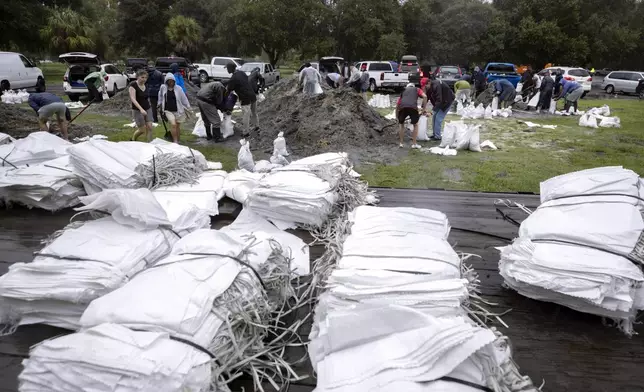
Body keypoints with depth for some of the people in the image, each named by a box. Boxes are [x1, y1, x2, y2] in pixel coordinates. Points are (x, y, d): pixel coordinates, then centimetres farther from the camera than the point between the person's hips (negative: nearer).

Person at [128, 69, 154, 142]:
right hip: (137, 110, -5)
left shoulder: (145, 85, 5)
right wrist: (141, 109, -36)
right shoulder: (133, 85, -14)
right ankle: (133, 139, 28)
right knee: (142, 129, 0)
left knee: (149, 127, -6)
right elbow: (133, 99, -24)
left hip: (148, 109, 5)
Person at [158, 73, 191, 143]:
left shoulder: (178, 88, -4)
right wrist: (160, 104, 25)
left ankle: (178, 141, 25)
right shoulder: (163, 87, 0)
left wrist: (187, 108, 7)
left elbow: (184, 99, 3)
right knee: (173, 124, -20)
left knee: (178, 126, 9)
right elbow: (160, 96, 19)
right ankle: (175, 141, -11)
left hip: (177, 110, 1)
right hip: (168, 110, 0)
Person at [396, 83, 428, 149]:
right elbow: (425, 96, 10)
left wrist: (397, 117, 39)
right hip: (413, 107, -2)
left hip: (402, 107, 2)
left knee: (401, 124, 25)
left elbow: (397, 105, 31)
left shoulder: (403, 91, 36)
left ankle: (401, 143, 25)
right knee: (415, 125, 20)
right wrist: (424, 108, 14)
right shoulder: (417, 90, 31)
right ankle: (414, 144, 19)